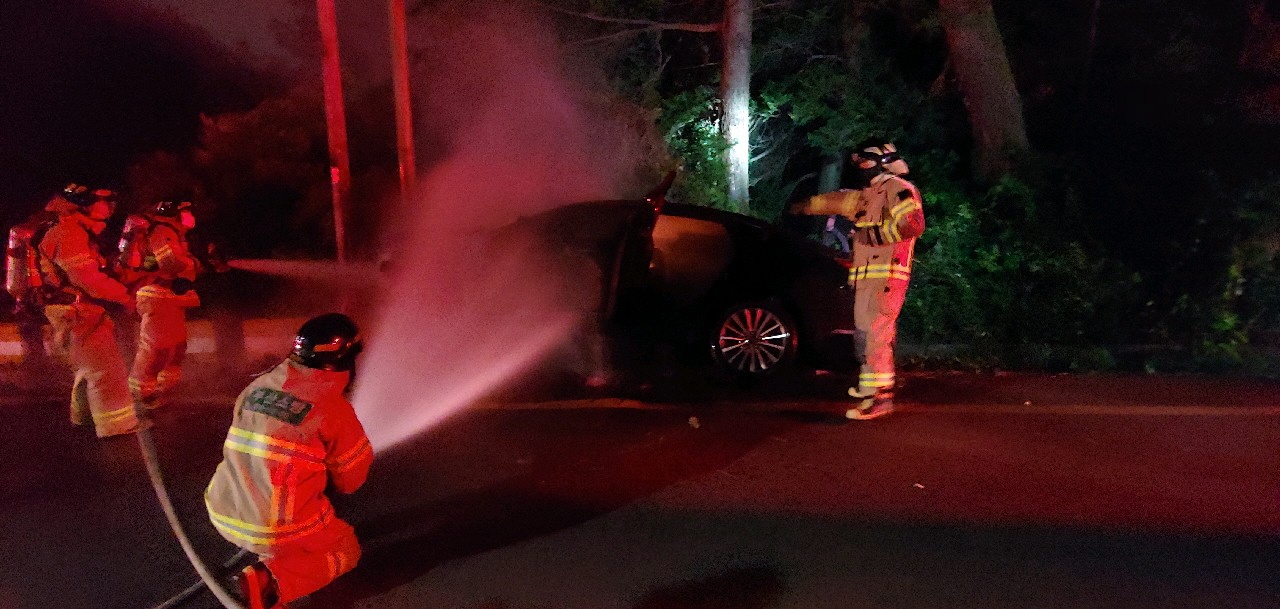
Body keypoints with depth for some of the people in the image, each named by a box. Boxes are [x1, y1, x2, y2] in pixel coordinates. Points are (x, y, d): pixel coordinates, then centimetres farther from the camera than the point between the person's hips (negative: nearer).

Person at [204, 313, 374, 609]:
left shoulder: (256, 387, 2)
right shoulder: (332, 407, -17)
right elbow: (351, 480, -4)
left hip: (223, 513, 7)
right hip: (274, 529, -7)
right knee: (347, 550, 16)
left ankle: (271, 549, 18)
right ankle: (270, 581, -5)